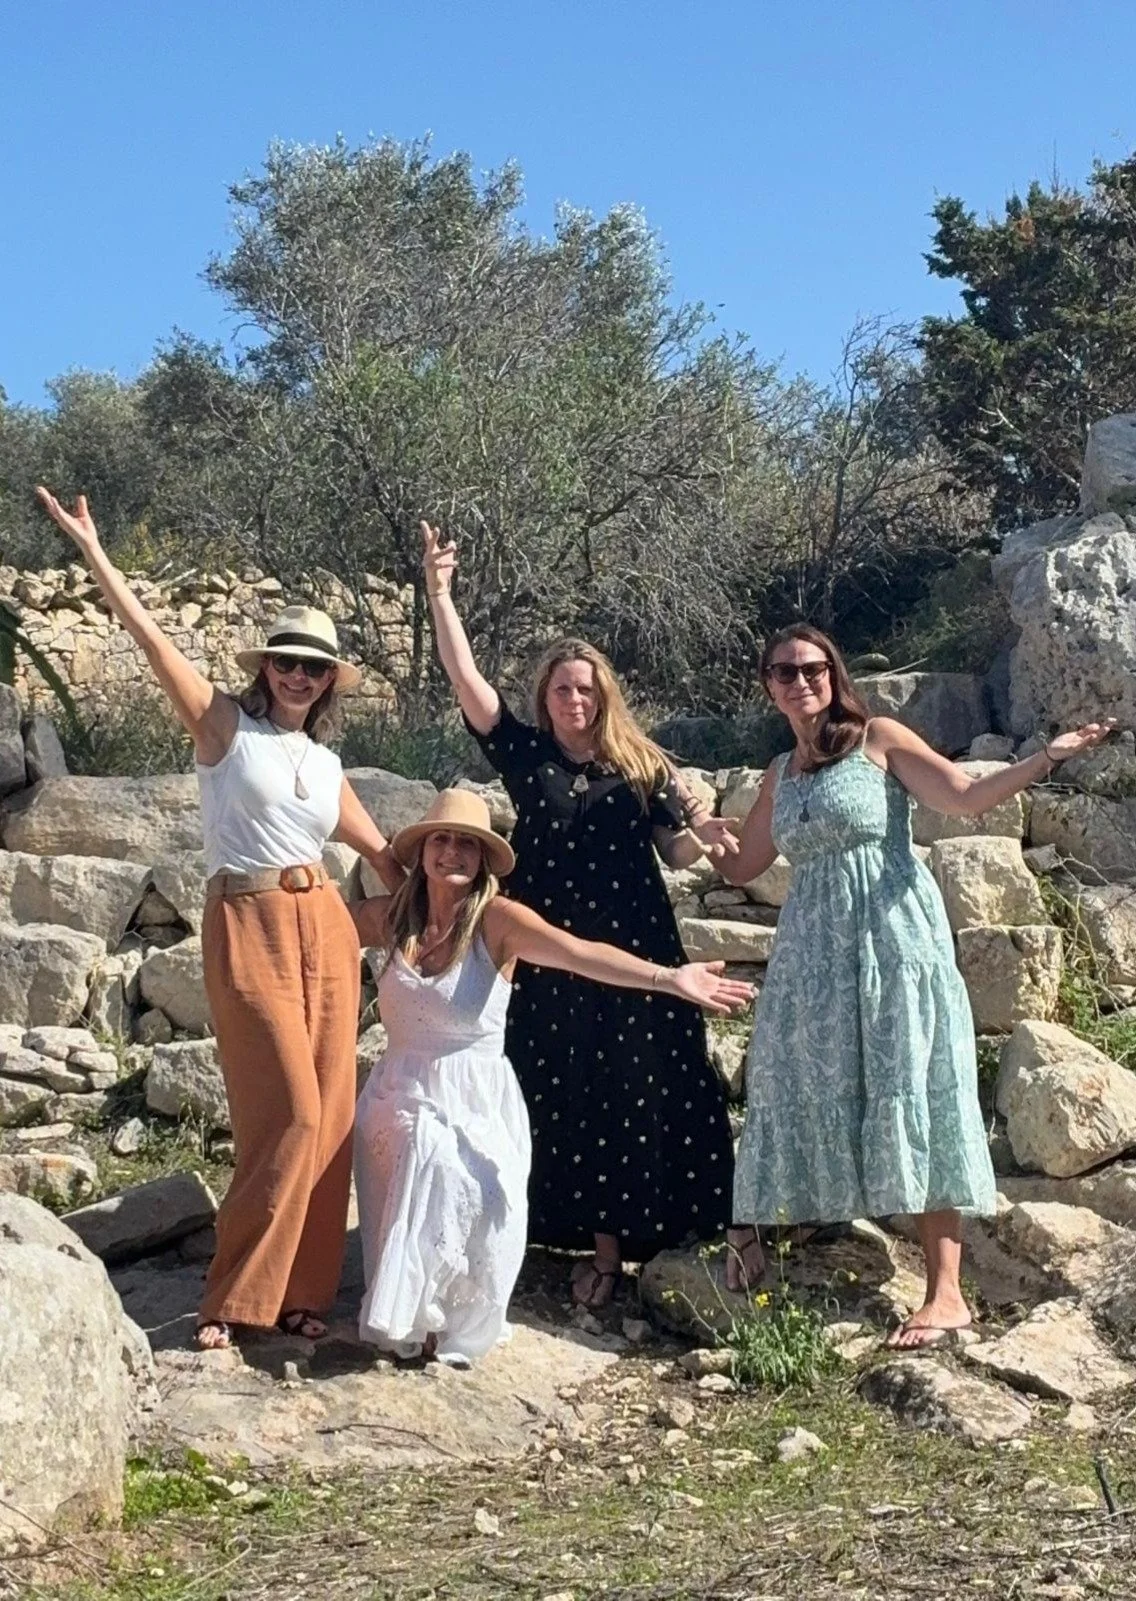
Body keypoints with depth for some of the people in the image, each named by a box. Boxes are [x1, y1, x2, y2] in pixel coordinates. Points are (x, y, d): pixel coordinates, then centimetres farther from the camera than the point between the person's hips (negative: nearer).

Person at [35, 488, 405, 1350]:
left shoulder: (327, 764, 14)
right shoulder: (225, 726, -1)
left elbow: (382, 852, 22)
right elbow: (156, 641, -8)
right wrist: (94, 553, -13)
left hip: (326, 927, 6)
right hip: (250, 927, -6)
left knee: (330, 1117, 4)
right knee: (290, 1115, -9)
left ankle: (299, 1292, 15)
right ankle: (232, 1298, 4)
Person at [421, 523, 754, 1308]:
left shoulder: (640, 765, 5)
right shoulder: (526, 754, 4)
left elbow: (677, 851, 10)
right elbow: (467, 679, -4)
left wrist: (704, 831, -13)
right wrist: (440, 593, -12)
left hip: (635, 954, 0)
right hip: (550, 959, 0)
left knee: (638, 1096, 1)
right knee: (564, 1100, 3)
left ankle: (616, 1240, 10)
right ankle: (597, 1242, 12)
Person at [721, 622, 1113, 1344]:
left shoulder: (878, 739, 0)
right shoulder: (780, 775, 16)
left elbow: (966, 797, -9)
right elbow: (742, 867, 24)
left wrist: (1049, 756, -19)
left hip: (892, 936, -5)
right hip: (814, 951, 6)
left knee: (910, 1094, -10)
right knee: (806, 1093, 6)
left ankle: (947, 1293, -9)